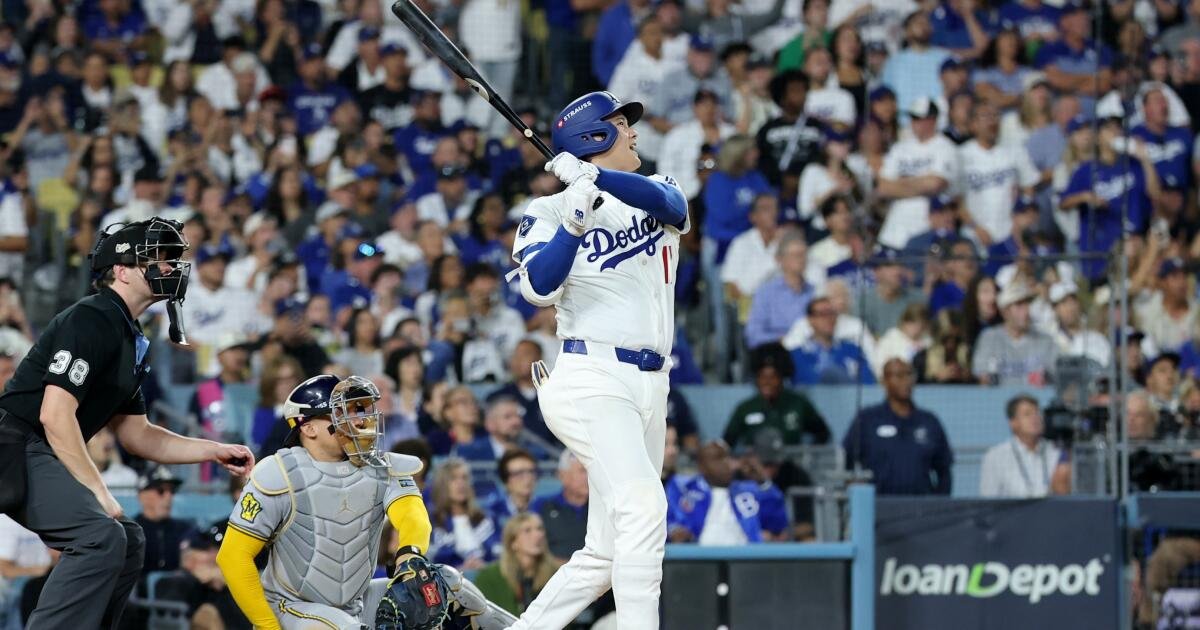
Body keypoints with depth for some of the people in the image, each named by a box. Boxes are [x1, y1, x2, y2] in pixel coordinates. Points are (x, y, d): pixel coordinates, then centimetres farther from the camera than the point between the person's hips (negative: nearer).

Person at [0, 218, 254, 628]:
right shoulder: (91, 321, -14)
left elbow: (136, 434, 23)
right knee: (102, 537, -26)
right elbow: (55, 416, -22)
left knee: (127, 541, 17)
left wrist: (215, 452, 15)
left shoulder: (130, 341, 18)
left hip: (46, 460, 11)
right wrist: (99, 494, -19)